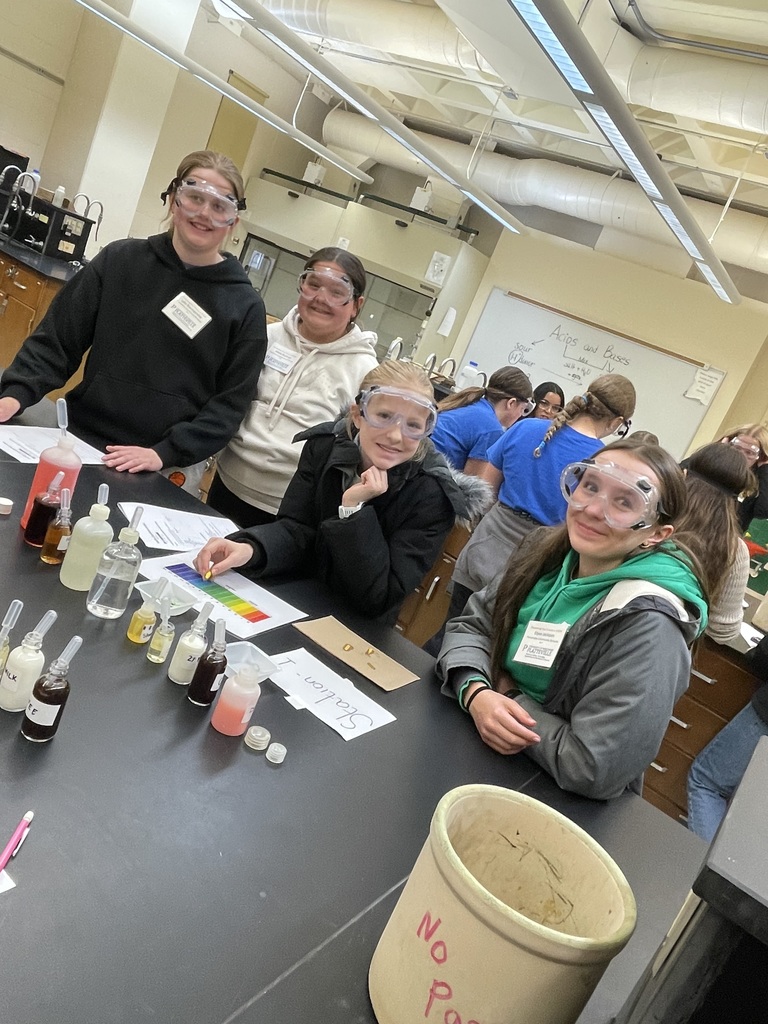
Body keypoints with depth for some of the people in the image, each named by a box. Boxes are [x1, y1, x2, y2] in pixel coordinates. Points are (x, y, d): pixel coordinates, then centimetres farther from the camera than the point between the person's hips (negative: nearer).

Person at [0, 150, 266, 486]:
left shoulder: (245, 307, -2)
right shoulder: (119, 260, 2)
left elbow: (230, 402, -3)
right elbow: (56, 338, 5)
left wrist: (165, 453, -13)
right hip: (78, 439, 1)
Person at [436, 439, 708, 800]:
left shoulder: (648, 624, -26)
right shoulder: (546, 549, -5)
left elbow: (593, 769, -29)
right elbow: (471, 624, 0)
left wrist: (509, 698, -17)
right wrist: (476, 693, -20)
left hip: (561, 800, -6)